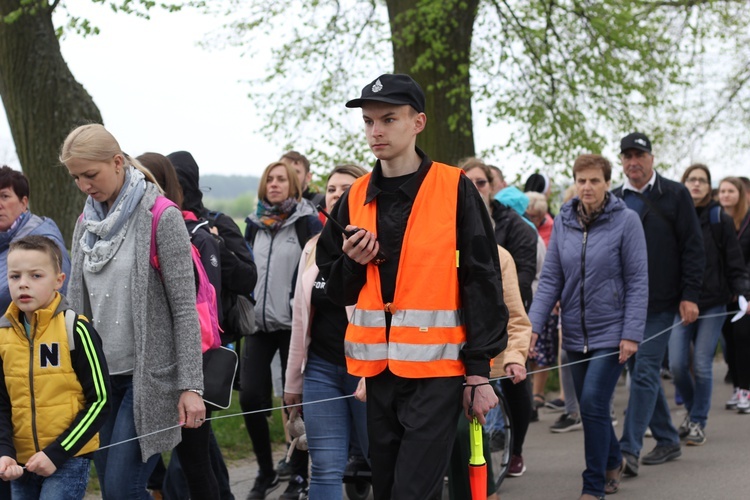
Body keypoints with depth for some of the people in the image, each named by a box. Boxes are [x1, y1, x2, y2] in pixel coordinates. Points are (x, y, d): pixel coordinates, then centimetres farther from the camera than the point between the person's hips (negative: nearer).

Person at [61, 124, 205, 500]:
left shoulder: (160, 218, -9)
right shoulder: (86, 223, 10)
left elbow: (184, 308, -10)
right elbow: (76, 304, 14)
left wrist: (191, 385, -14)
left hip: (148, 374, -6)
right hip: (98, 374, 6)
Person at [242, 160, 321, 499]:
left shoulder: (308, 222, -3)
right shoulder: (255, 224, 11)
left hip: (293, 325, -4)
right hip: (258, 324, 4)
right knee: (250, 397, -3)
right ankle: (265, 471, 13)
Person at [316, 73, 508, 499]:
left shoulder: (455, 190, -4)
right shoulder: (355, 198, 10)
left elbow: (482, 284, -5)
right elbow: (337, 290, 16)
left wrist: (479, 371, -8)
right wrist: (353, 264, -6)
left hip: (437, 368, -5)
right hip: (378, 368, 5)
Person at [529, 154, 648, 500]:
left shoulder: (626, 221, -9)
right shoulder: (563, 222, 2)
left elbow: (637, 281, -9)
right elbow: (550, 279, 2)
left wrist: (632, 333, -14)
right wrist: (533, 325, -9)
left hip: (610, 331, -5)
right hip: (575, 333, 5)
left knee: (593, 405, -12)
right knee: (588, 407, 14)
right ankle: (613, 463, 39)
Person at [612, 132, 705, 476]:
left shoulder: (674, 195, 1)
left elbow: (693, 248, -1)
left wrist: (689, 296, -9)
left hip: (660, 303, -4)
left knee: (645, 371, -11)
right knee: (641, 373, 9)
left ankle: (629, 449, -14)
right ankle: (667, 440, 22)